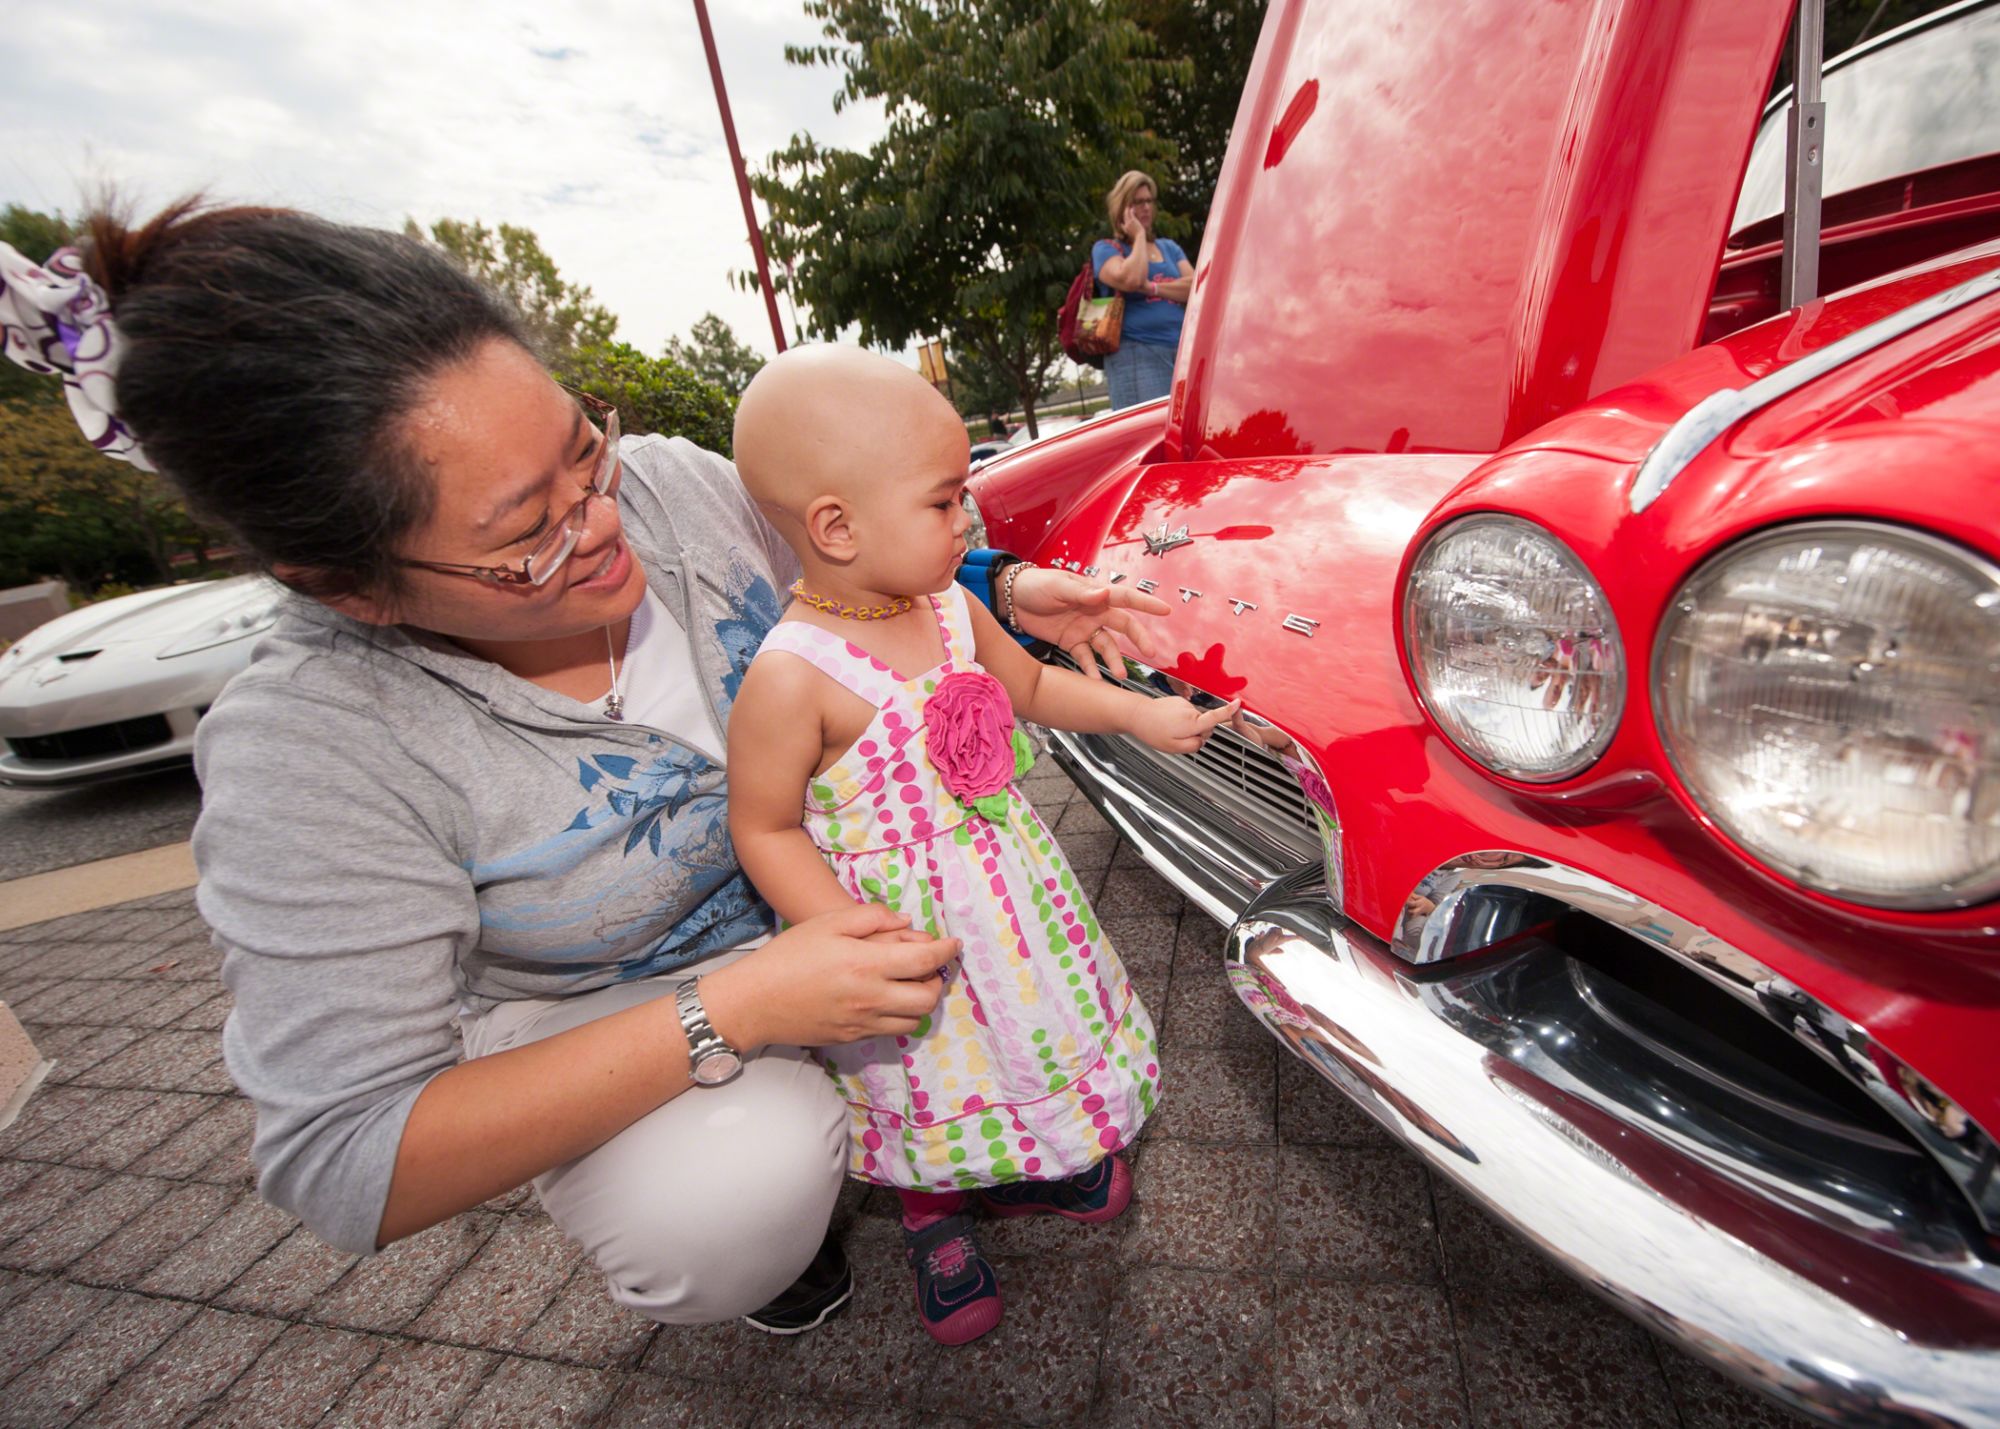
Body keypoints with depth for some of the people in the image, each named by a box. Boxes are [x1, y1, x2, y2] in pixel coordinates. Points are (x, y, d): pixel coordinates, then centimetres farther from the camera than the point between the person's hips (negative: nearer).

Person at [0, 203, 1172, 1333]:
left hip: (824, 892, 5)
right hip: (603, 1022, -4)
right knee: (739, 1196, -30)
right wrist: (729, 1013, -35)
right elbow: (345, 1167, -25)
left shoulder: (670, 480, -15)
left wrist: (1009, 589, -15)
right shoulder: (305, 753, -27)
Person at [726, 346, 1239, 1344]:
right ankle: (934, 1221, 53)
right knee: (924, 1083, 18)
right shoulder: (790, 680, -27)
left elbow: (1029, 684, 10)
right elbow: (763, 831, -17)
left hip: (1005, 886, 6)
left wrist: (1140, 714, 7)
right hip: (900, 924, -6)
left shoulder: (948, 607, -7)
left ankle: (1020, 1168, 59)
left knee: (1028, 1025, 26)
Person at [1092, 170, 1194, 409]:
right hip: (1136, 354, -5)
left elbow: (1196, 287, 7)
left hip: (1183, 352, 6)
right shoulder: (1106, 248, 9)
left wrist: (1152, 287, -6)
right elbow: (1131, 280, -13)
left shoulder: (1169, 247, 24)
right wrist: (1139, 236, 2)